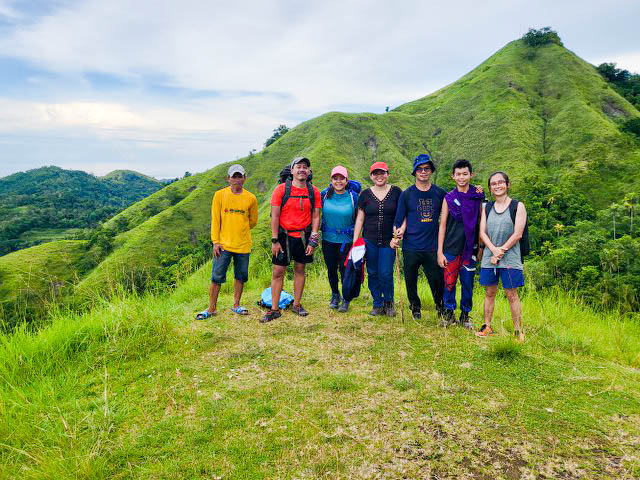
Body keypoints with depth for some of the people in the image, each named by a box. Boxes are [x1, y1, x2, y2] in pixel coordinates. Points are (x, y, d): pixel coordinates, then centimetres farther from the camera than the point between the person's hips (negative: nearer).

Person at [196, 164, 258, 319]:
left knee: (241, 276, 11)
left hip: (243, 245, 2)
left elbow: (253, 221, 14)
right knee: (216, 277, 1)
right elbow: (215, 219, -1)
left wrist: (240, 231, 8)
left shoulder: (251, 198, 3)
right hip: (224, 244, -2)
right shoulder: (220, 195, 0)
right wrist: (215, 241, -6)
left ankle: (236, 305, 26)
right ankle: (212, 308, 14)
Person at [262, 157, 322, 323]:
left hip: (304, 236, 2)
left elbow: (315, 217, 3)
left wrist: (313, 240, -4)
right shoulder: (281, 189, -6)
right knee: (278, 272, 0)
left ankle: (296, 304, 26)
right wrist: (274, 240, -10)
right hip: (284, 235, -2)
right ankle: (274, 309, 9)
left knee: (299, 270, 12)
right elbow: (275, 216, -7)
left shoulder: (314, 192, 1)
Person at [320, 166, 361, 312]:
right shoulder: (324, 194, -2)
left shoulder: (353, 196, -6)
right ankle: (335, 295, 33)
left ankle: (346, 299, 20)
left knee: (345, 269, 2)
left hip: (347, 239, -2)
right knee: (331, 268, 12)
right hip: (328, 239, 2)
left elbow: (358, 219, 2)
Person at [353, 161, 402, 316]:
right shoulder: (365, 194, 6)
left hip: (389, 241, -2)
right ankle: (377, 304, 22)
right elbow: (360, 218, 7)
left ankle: (389, 303, 20)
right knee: (373, 273, 7)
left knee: (386, 274, -5)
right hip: (370, 241, 2)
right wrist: (355, 240, 3)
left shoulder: (396, 192, 3)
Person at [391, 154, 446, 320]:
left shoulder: (440, 193, 5)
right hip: (411, 246, 0)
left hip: (432, 246, 1)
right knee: (411, 280, 10)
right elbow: (399, 219, 5)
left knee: (438, 280, 5)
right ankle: (415, 306, 35)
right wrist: (397, 236, -9)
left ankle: (440, 306, 32)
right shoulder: (406, 194, 1)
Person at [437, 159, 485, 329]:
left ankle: (465, 315, 21)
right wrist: (440, 251, -2)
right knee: (449, 282, 2)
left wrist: (481, 247, 4)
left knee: (468, 283, 6)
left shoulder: (478, 196, 4)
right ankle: (449, 313, 19)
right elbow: (442, 225, 2)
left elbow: (481, 222, 8)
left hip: (470, 248, 1)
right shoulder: (449, 198, 3)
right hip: (451, 248, 0)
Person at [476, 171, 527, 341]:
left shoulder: (517, 206, -1)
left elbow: (517, 234, -7)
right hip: (489, 258, 4)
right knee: (489, 292, 9)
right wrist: (494, 249, -12)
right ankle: (487, 326, 19)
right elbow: (482, 233, 4)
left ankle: (518, 331, 9)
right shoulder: (487, 208, 11)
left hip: (510, 258, -4)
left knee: (511, 294, -1)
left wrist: (500, 253, -10)